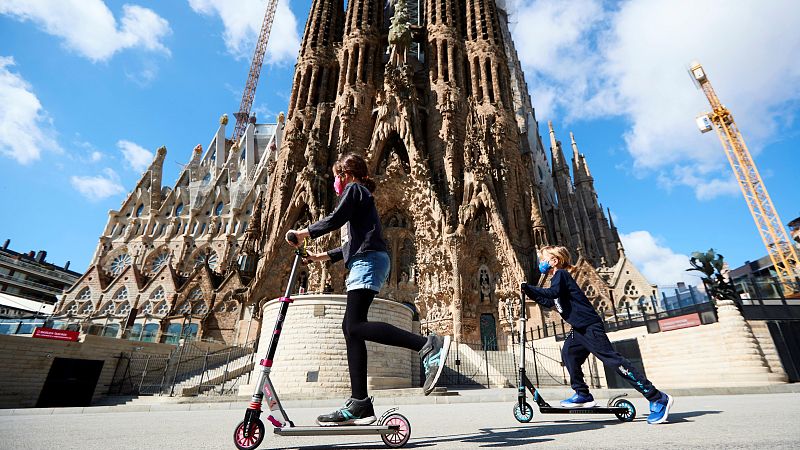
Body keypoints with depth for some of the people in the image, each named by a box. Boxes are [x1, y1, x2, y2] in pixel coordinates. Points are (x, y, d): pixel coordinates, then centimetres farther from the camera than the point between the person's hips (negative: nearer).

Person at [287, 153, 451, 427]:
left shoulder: (354, 189, 7)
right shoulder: (362, 198, 34)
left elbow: (335, 219, -11)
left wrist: (302, 234, 0)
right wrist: (320, 257, 33)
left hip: (368, 260, -10)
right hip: (364, 263, 10)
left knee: (355, 326, -21)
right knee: (351, 328, 2)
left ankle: (428, 346, -29)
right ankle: (359, 404, 2)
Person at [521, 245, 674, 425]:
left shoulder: (561, 274, -9)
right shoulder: (557, 278, 20)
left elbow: (553, 292, -28)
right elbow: (548, 302, 24)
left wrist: (527, 287, -24)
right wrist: (528, 292, 17)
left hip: (590, 326, -10)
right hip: (579, 329, 10)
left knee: (612, 360, -11)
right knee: (568, 354, 8)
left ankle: (658, 399, -5)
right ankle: (583, 395, 16)